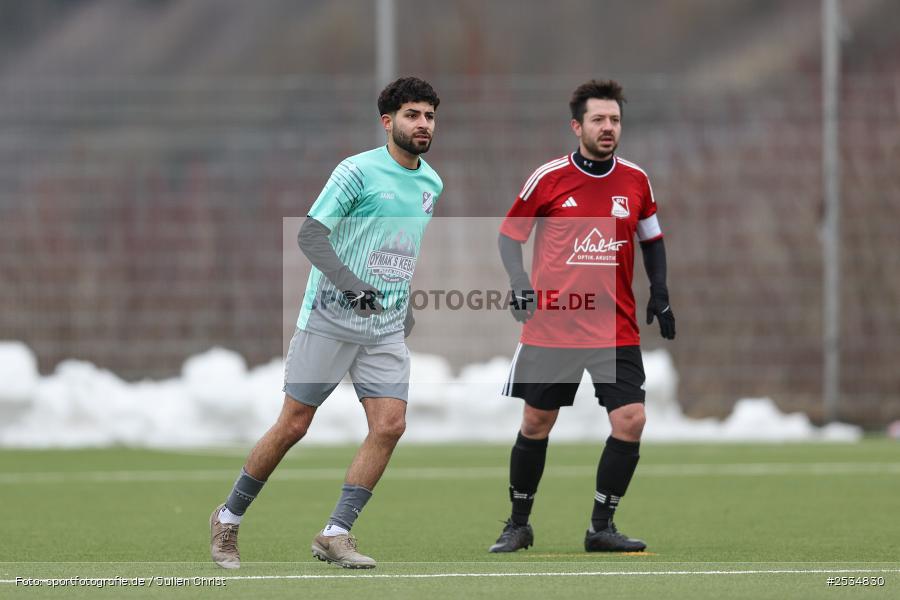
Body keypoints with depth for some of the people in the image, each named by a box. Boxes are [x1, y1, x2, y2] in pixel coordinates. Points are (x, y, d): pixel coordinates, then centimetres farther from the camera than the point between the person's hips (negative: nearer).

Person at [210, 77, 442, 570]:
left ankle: (335, 534, -5)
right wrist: (349, 284, -28)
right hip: (331, 319, -6)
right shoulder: (359, 171, -10)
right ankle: (229, 519, 15)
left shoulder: (430, 183, 12)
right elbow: (310, 235, -16)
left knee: (389, 425, -10)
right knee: (293, 425, -3)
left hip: (388, 326, 6)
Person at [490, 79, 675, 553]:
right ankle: (518, 524, 22)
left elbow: (651, 238, 19)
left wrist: (659, 293, 7)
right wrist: (518, 280, -11)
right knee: (536, 424, 5)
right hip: (550, 326, -2)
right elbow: (509, 234, 5)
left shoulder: (635, 181, 4)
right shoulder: (548, 178, -5)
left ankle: (601, 528, 2)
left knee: (631, 420, -10)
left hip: (616, 330, 2)